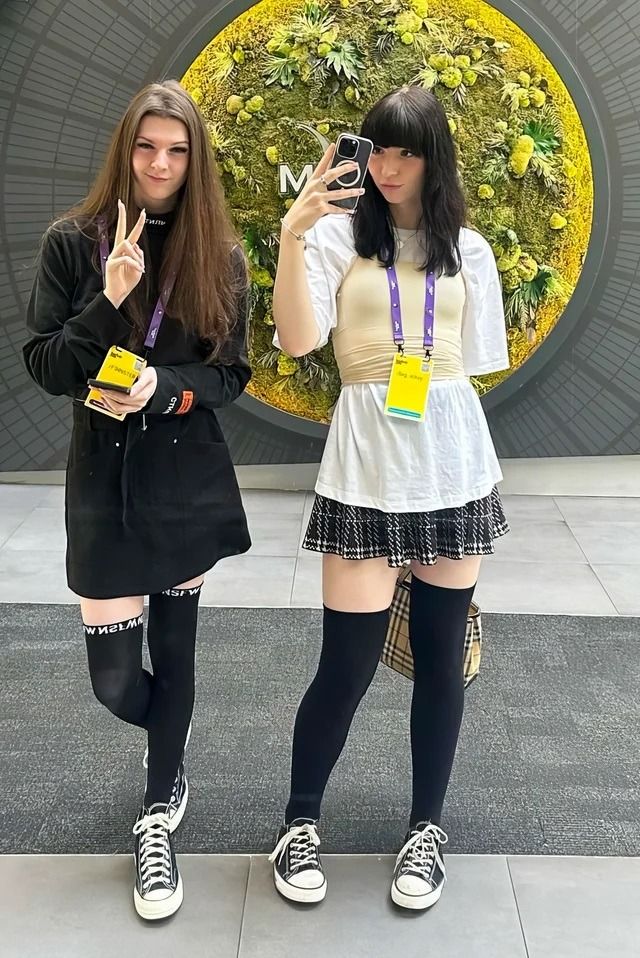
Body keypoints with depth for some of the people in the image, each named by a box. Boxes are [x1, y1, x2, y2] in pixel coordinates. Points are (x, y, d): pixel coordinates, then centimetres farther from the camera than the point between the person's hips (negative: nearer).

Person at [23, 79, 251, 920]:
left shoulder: (219, 256, 1)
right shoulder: (73, 243, -3)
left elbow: (230, 376, 1)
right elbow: (45, 368, -7)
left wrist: (165, 387, -19)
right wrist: (109, 300, -22)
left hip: (191, 478, 1)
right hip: (105, 480, -1)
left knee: (174, 645, 11)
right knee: (114, 676, 0)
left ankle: (159, 818, 30)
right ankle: (171, 755, 37)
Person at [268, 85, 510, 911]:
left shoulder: (467, 249, 10)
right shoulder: (338, 234, 1)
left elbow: (473, 366, 14)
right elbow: (296, 340, -14)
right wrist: (293, 234, -23)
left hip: (453, 460, 3)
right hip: (366, 461, -3)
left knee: (440, 655, 9)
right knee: (348, 663, -2)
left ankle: (427, 827, 26)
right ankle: (300, 822, 21)